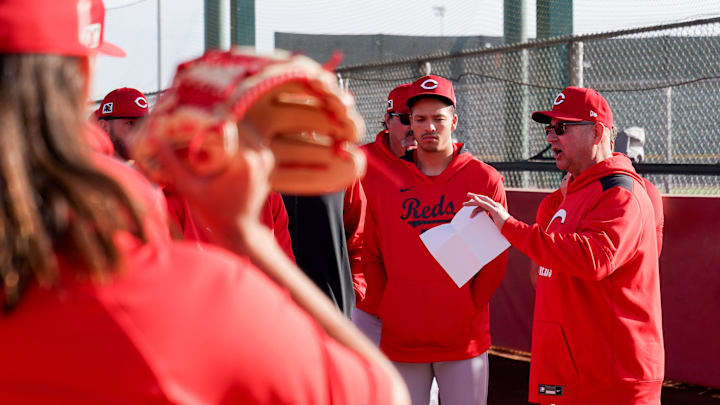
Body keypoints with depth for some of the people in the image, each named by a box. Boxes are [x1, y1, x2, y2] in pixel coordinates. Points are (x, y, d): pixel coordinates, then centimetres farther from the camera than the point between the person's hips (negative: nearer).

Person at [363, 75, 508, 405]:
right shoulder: (385, 182, 6)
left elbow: (495, 257, 0)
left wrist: (470, 307, -4)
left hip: (464, 340, -2)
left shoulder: (484, 179, 0)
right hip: (400, 338, 2)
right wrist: (387, 308, 2)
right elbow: (371, 254, 9)